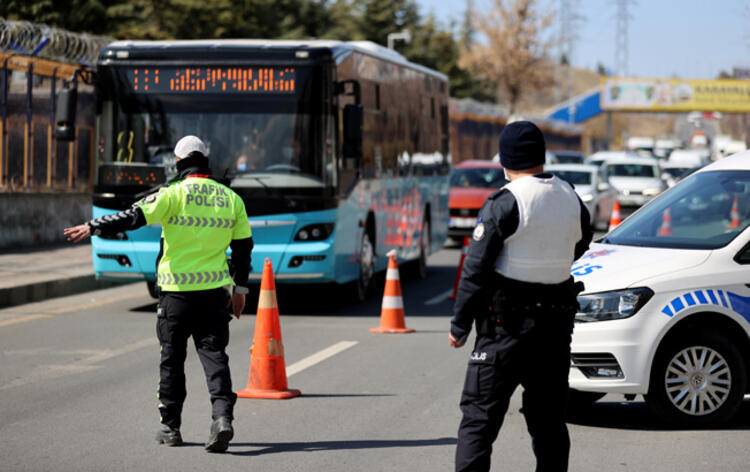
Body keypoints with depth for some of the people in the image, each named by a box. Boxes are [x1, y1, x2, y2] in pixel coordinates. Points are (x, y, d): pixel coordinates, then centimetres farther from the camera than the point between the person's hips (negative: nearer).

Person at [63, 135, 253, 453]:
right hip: (214, 291, 3)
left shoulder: (174, 194, -8)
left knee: (172, 358, 9)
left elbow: (134, 217, -17)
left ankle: (170, 427, 15)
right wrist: (240, 287, 20)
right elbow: (244, 246, 11)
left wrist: (93, 227, -15)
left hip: (176, 290, -2)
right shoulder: (231, 198, 6)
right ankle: (222, 416, -18)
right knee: (213, 354, 2)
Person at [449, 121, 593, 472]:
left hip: (508, 324, -5)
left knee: (479, 413, -3)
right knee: (548, 415, 13)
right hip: (558, 322, 5)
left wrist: (459, 325, -7)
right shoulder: (571, 199, 5)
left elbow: (476, 269, -13)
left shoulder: (504, 203, -13)